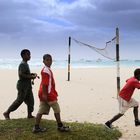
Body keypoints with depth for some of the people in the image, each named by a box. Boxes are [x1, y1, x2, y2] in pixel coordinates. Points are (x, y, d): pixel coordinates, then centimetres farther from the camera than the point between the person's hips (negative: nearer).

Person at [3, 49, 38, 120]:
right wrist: (31, 77, -22)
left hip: (27, 86, 10)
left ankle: (29, 115, 17)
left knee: (30, 100, 9)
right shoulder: (23, 64, -16)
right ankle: (7, 113, 7)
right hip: (23, 85, -10)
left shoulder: (25, 64, 15)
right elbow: (21, 74, -28)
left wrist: (32, 74, 10)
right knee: (19, 101, -4)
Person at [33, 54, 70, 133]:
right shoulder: (46, 71, -15)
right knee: (57, 109, 2)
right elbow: (44, 83, -21)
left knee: (41, 110, 9)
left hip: (45, 93, 10)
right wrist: (44, 94, -24)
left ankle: (36, 127, 12)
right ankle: (60, 126, 13)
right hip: (48, 93, -10)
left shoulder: (48, 70, 17)